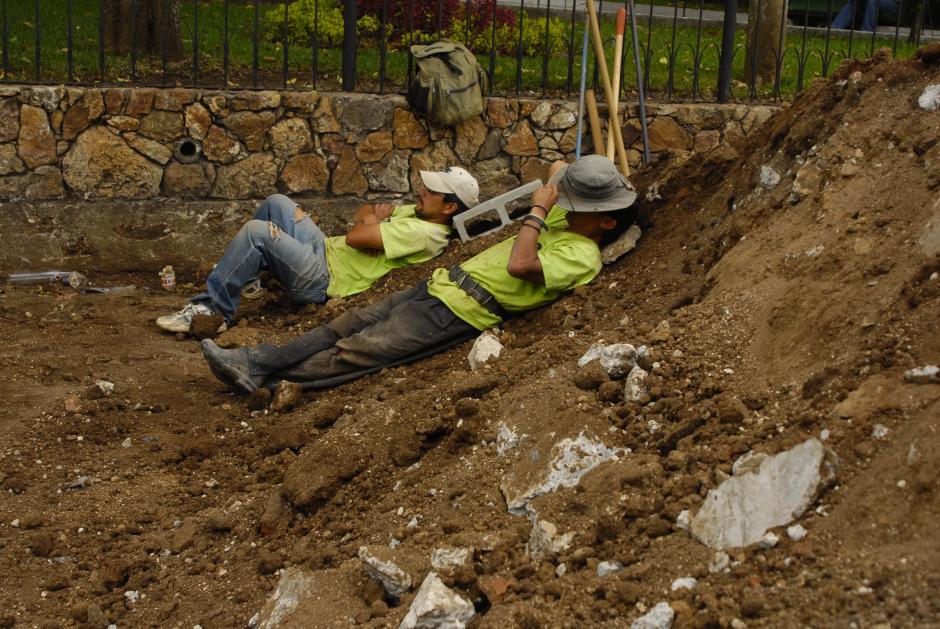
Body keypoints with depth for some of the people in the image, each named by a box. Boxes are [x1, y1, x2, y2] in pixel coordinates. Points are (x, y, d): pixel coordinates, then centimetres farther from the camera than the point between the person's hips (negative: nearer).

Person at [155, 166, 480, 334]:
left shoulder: (425, 233, -22)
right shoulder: (417, 213, 11)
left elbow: (354, 237, -25)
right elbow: (362, 213, 18)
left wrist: (373, 220, -4)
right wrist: (371, 220, -5)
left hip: (321, 281, -10)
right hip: (324, 249, 10)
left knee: (256, 231, -22)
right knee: (277, 203, 15)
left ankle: (213, 308, -12)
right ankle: (245, 273, 25)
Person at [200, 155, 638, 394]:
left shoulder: (582, 255, -14)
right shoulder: (563, 221, 16)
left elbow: (519, 264, -29)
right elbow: (558, 176, 37)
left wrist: (538, 210, -19)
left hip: (459, 312, -10)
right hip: (443, 284, 10)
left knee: (356, 351, -13)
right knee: (346, 326, 2)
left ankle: (264, 381, -11)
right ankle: (256, 363, 0)